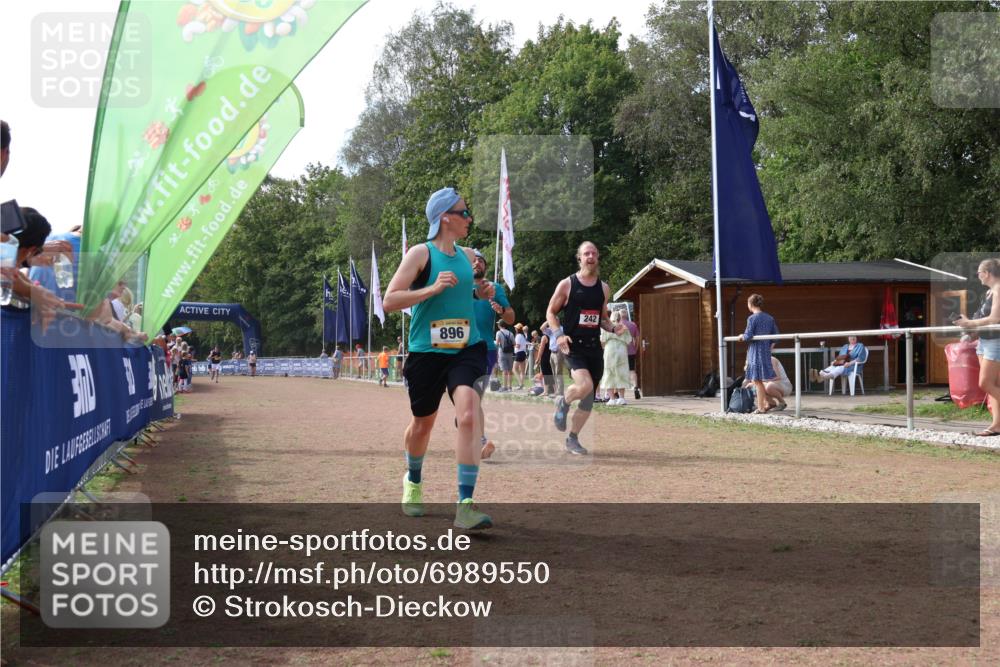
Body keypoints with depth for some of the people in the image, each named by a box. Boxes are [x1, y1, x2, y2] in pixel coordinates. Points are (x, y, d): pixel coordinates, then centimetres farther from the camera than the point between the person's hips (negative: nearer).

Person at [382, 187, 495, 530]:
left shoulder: (468, 255, 10)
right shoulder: (421, 253, -6)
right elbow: (389, 301, -12)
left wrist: (480, 293, 8)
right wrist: (432, 288, -22)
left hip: (467, 349, 3)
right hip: (426, 351, -3)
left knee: (469, 415, -20)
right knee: (423, 423, 14)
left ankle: (465, 505, -21)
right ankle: (413, 481, 45)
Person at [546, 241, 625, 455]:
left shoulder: (603, 288, 11)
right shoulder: (567, 284, -3)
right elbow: (551, 312, 2)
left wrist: (613, 328, 0)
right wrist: (559, 334, -14)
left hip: (594, 347, 5)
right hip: (573, 347, -5)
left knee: (589, 399, 5)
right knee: (585, 385, -27)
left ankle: (573, 439, 21)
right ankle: (563, 403, 5)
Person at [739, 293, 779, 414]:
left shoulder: (752, 318, -12)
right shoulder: (769, 318, 9)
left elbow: (748, 336, -17)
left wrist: (742, 337, 4)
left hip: (755, 351, -7)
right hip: (766, 351, 7)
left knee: (757, 380, 1)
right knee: (759, 380, 20)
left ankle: (761, 407, 3)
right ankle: (766, 403, 17)